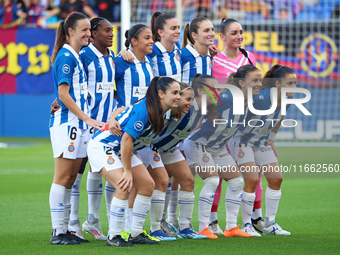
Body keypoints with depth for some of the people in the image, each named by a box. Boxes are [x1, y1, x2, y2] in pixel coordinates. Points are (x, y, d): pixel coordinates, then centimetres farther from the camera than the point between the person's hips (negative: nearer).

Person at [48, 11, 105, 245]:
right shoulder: (65, 57, -11)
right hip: (66, 122, -9)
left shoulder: (76, 57, 17)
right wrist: (87, 119, -17)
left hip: (78, 124, 9)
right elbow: (63, 94, -16)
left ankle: (65, 229, 12)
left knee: (71, 179, 9)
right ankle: (58, 232, -5)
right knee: (63, 177, -7)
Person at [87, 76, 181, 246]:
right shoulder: (143, 110, -30)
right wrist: (128, 171, -26)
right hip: (101, 146, -10)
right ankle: (113, 237, -15)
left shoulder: (160, 112, -2)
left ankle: (136, 234, 9)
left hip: (122, 151, 10)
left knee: (147, 185, 2)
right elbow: (126, 140, -30)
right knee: (124, 186, -25)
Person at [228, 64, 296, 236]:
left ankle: (270, 224, 12)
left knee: (276, 179, 2)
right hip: (242, 139, -8)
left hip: (262, 143, 8)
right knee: (252, 180, -17)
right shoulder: (260, 98, -32)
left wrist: (271, 139, 15)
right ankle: (246, 225, -5)